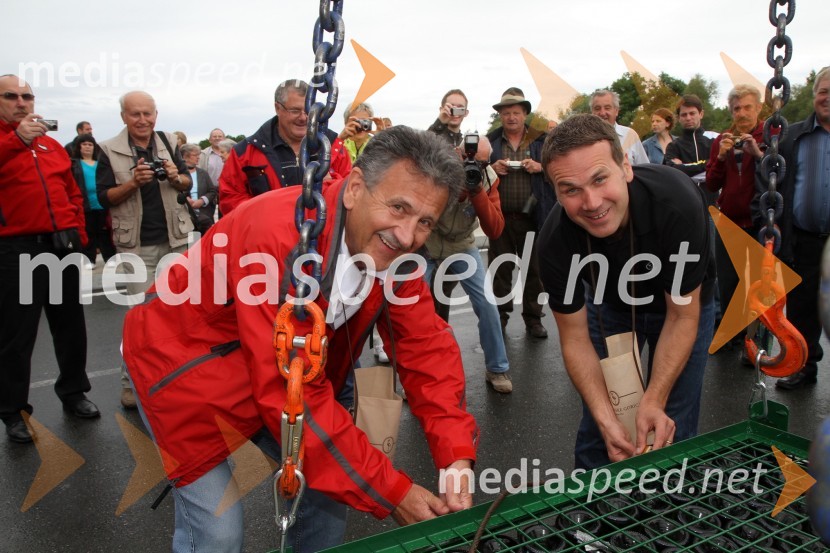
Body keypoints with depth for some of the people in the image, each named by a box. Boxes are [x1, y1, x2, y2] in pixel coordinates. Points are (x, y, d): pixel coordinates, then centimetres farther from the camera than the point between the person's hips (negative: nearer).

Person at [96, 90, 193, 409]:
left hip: (174, 240, 3)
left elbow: (188, 183, 12)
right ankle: (132, 381, 7)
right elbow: (104, 198, -4)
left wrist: (176, 177, -11)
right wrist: (134, 182, -20)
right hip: (136, 245, -3)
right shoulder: (110, 151, -4)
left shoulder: (168, 142, 4)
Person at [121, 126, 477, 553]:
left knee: (330, 485, 8)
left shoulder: (392, 245, -13)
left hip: (288, 376, 7)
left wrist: (457, 453, -23)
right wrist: (389, 492, -30)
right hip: (186, 364, -6)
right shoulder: (282, 237, -36)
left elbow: (427, 347, -10)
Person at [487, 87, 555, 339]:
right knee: (500, 269, 6)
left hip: (532, 216, 0)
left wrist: (541, 167, -11)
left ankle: (533, 319, 18)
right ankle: (499, 317, 18)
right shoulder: (490, 140, 8)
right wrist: (491, 169, -11)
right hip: (500, 215, 0)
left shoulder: (541, 139, 7)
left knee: (534, 270, 6)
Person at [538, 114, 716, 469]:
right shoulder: (555, 240, -31)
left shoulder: (678, 203, -37)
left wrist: (654, 402, -33)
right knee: (596, 430, 7)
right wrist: (605, 418, -31)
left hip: (685, 304, -1)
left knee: (672, 432, 2)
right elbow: (575, 338, -20)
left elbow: (682, 316, -25)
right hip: (609, 304, 1)